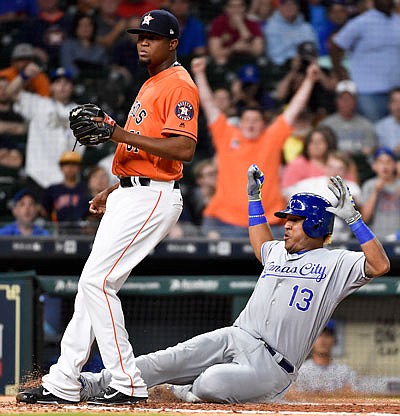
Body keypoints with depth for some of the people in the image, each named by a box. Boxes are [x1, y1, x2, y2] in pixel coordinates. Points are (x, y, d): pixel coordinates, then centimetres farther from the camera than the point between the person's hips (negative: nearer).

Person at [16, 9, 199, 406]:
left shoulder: (179, 85, -11)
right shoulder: (150, 86, 21)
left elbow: (183, 149, -23)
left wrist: (120, 134, -24)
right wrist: (113, 191, 24)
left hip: (152, 197, -10)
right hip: (128, 195, 10)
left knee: (97, 281, -15)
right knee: (93, 283, 9)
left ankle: (127, 383, -12)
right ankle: (62, 383, 13)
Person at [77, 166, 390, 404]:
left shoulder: (336, 263, -1)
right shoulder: (278, 252, 22)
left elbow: (380, 265, -18)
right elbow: (261, 244, 48)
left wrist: (353, 217, -21)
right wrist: (254, 196, 44)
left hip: (272, 365, -7)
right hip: (235, 337, 7)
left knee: (212, 383, -32)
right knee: (171, 359, -16)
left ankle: (193, 392, 1)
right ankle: (102, 383, -21)